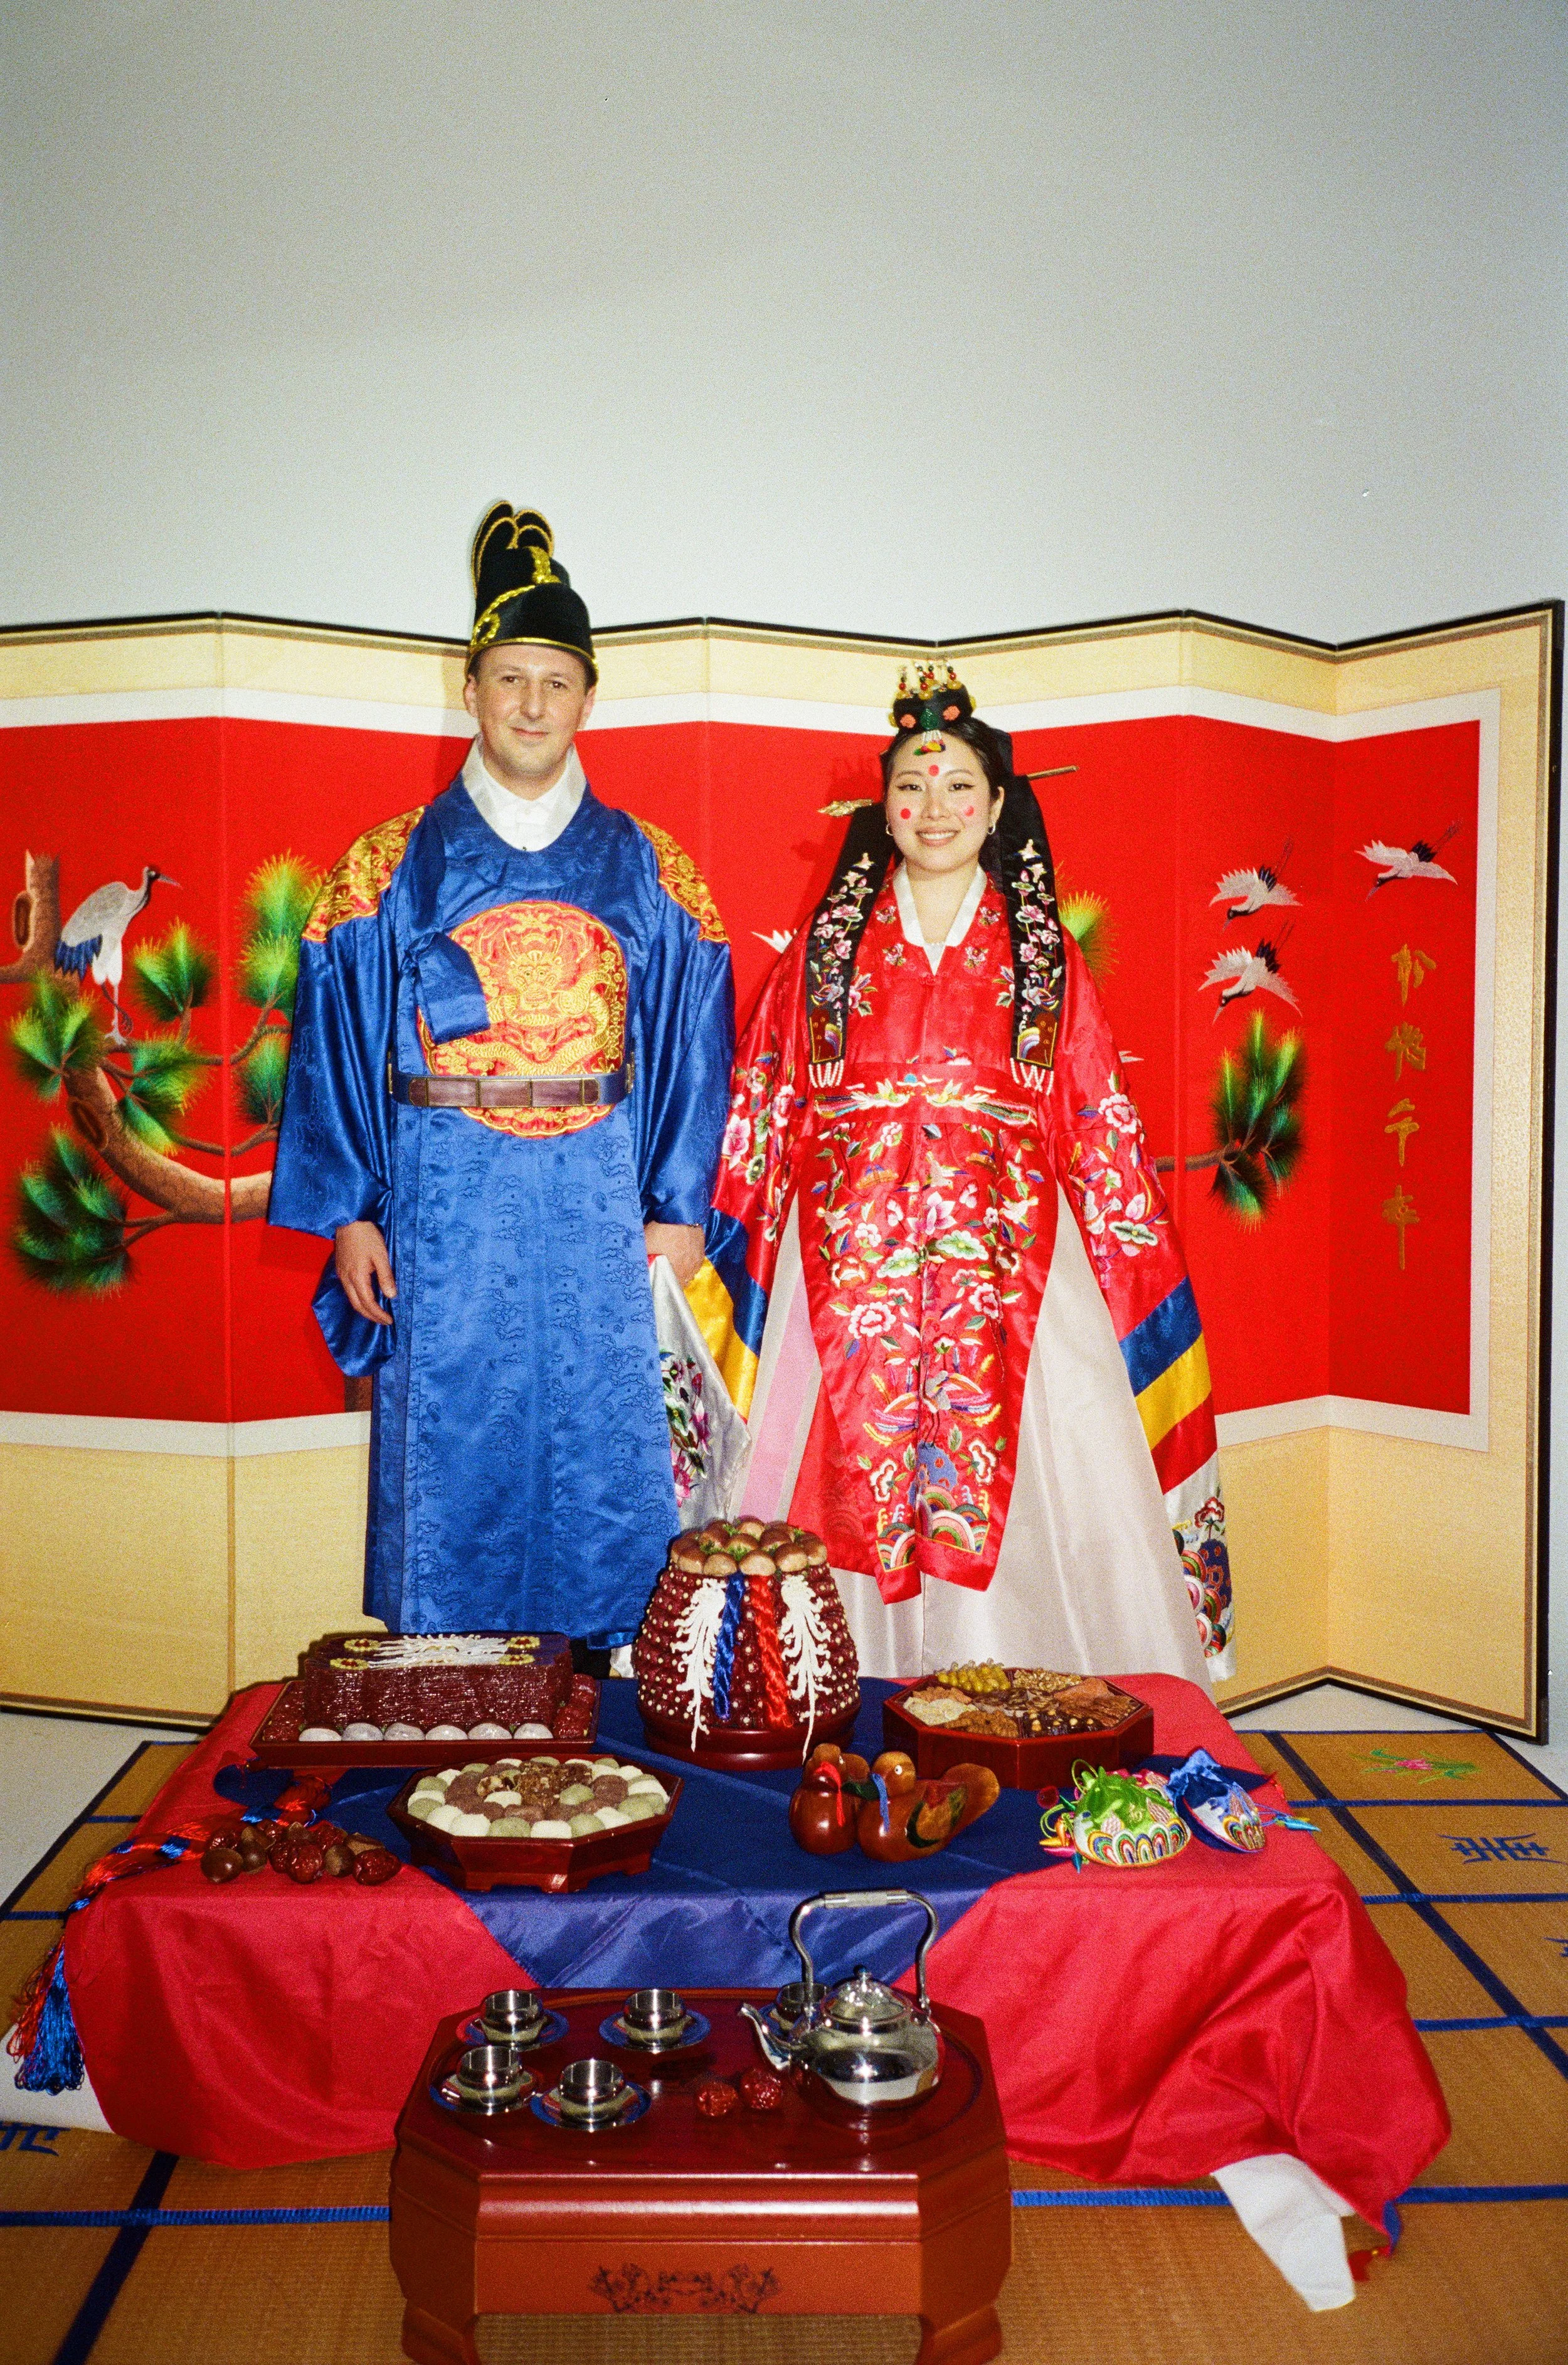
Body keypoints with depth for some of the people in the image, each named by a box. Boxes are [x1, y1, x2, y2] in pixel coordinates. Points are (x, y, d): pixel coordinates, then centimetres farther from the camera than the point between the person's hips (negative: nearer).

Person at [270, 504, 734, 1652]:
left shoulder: (647, 869, 7)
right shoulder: (397, 864, 5)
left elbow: (692, 1043, 5)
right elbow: (337, 1039, 3)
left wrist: (679, 1206, -1)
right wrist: (347, 1214, -4)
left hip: (601, 1206, 1)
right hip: (444, 1207, 0)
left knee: (604, 1449, 4)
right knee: (452, 1448, 5)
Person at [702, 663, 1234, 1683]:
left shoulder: (1043, 957, 9)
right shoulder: (830, 946, 10)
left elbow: (1100, 1129, 7)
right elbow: (763, 1110, 9)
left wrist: (1142, 1274, 2)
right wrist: (724, 1244, 2)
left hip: (1003, 1267, 0)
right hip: (849, 1266, 1)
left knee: (1008, 1505, -3)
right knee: (845, 1493, -1)